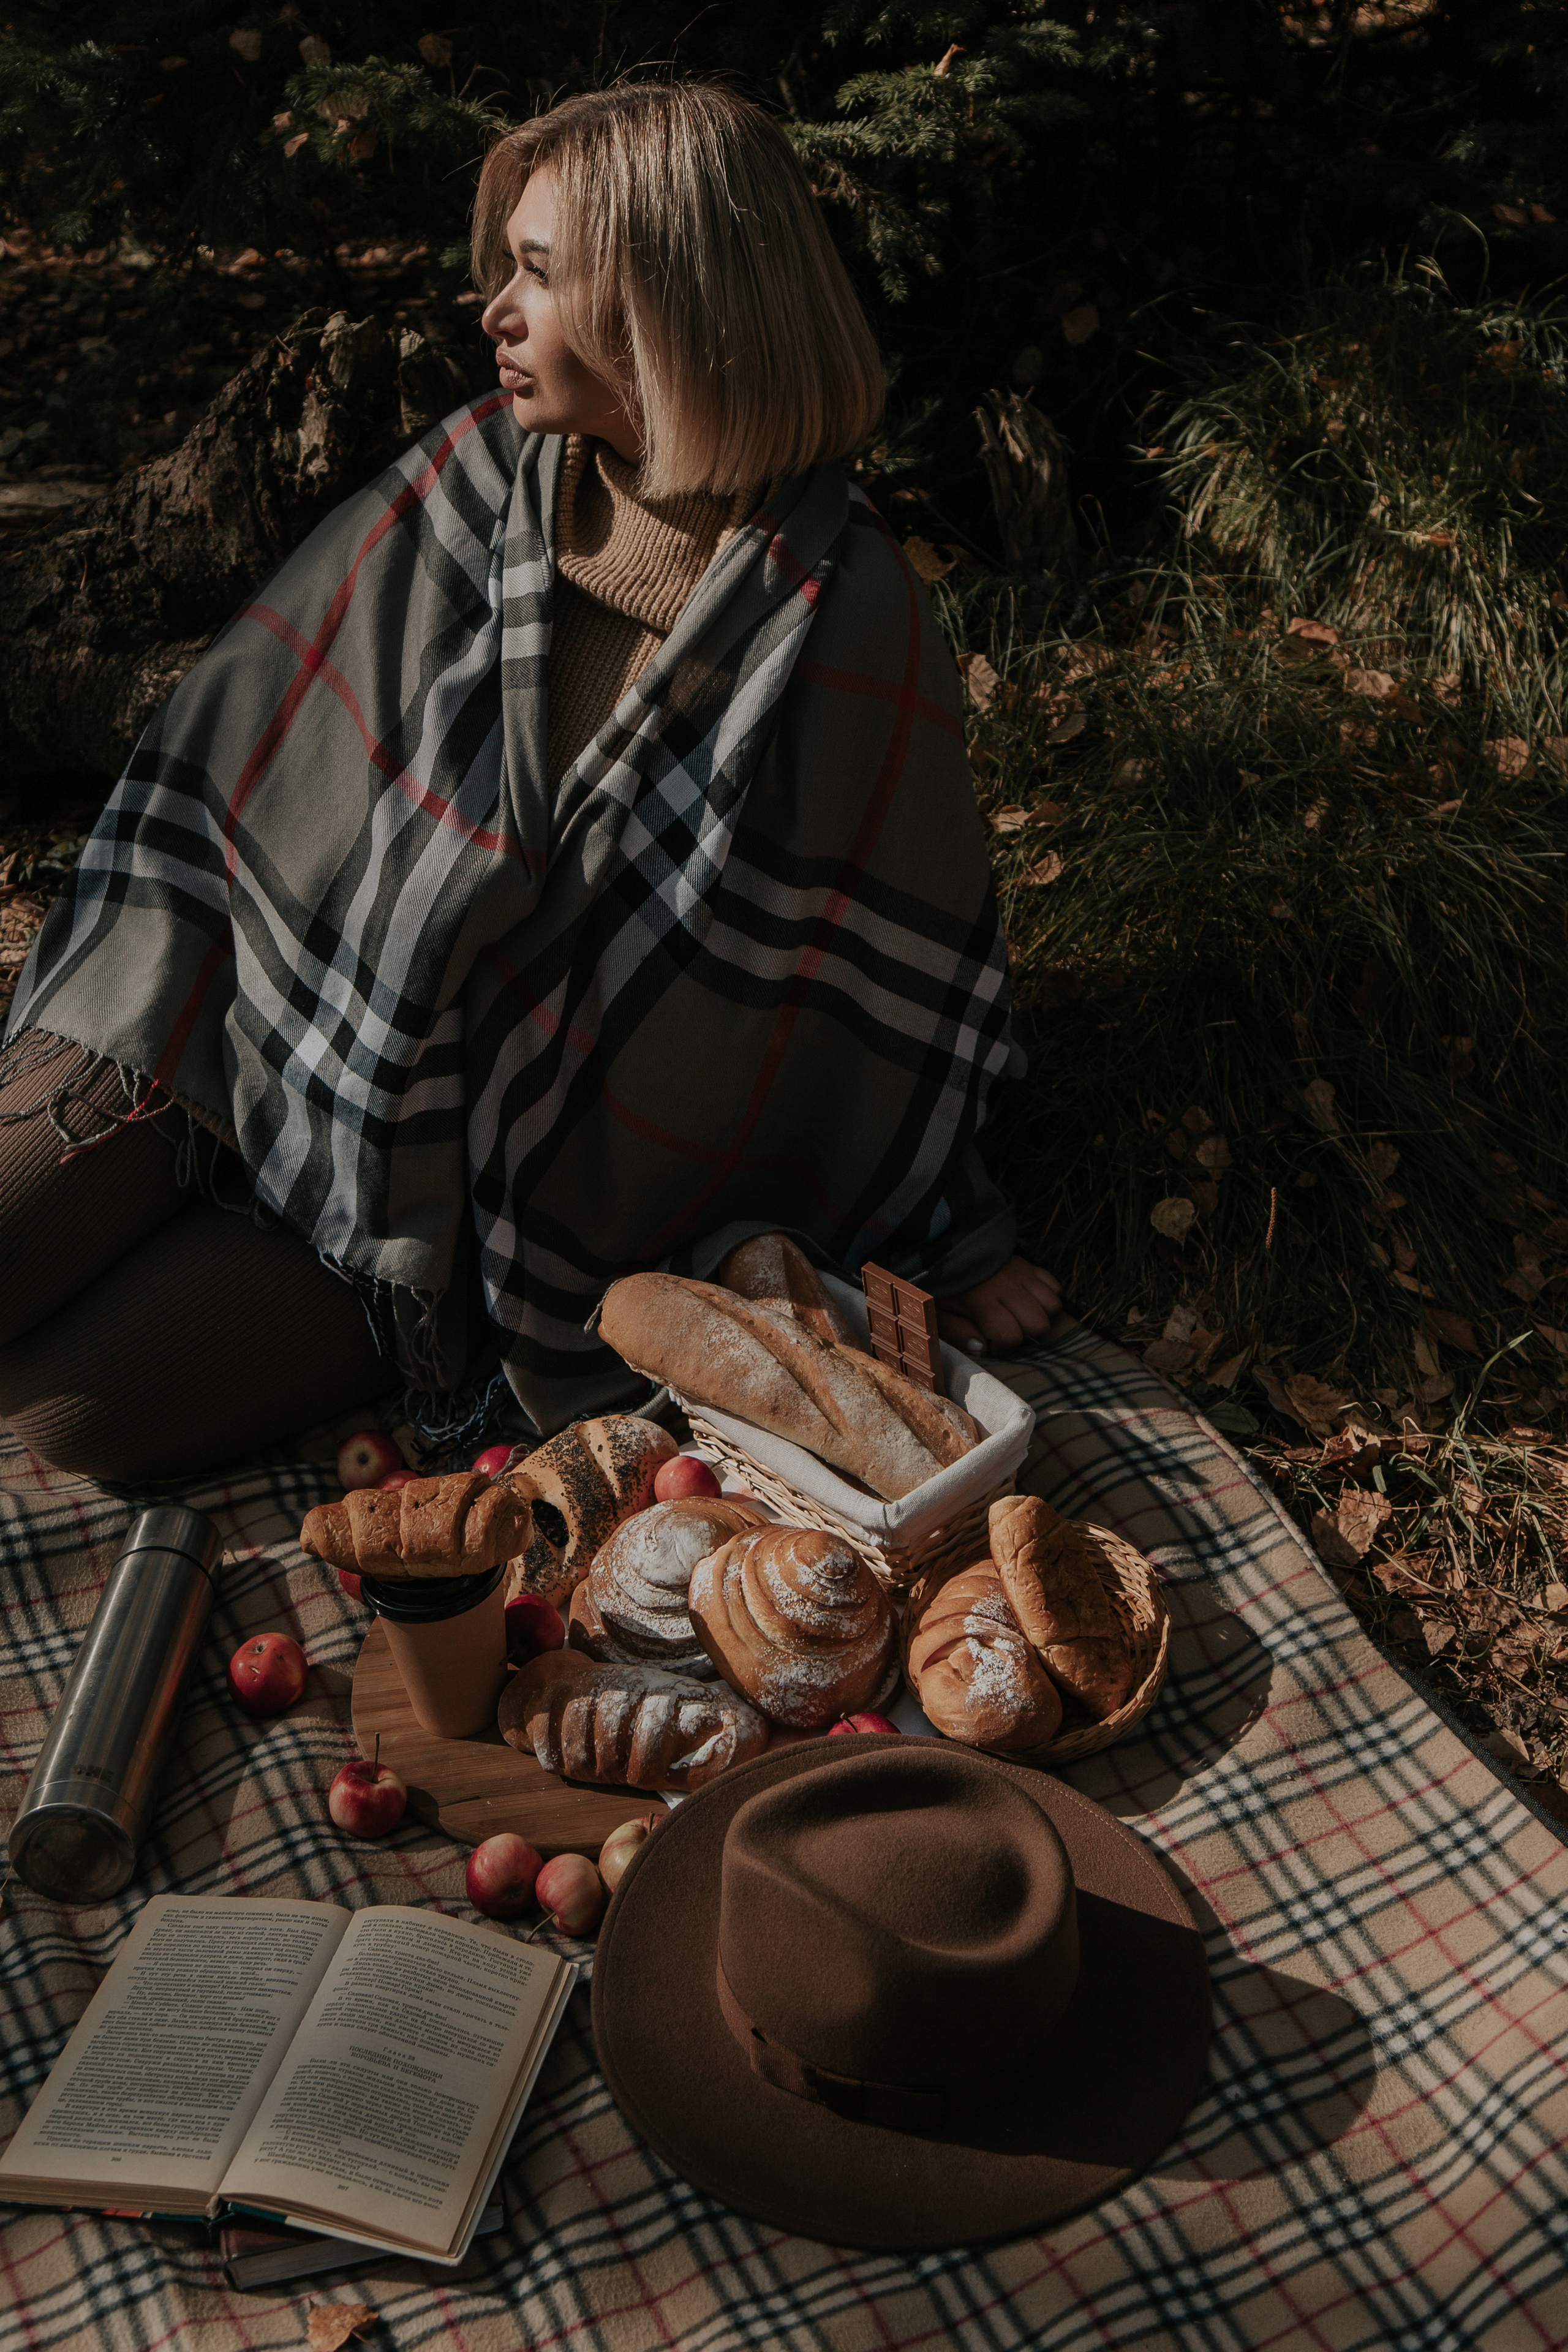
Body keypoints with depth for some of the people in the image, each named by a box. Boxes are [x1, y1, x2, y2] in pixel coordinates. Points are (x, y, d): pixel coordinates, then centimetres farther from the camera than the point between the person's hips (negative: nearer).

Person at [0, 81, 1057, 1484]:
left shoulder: (844, 621, -19)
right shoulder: (488, 468, -7)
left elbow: (891, 963, -9)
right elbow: (267, 716, 2)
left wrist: (939, 1241, 1)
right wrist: (138, 988, 2)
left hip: (491, 1162, -3)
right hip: (256, 1013, 4)